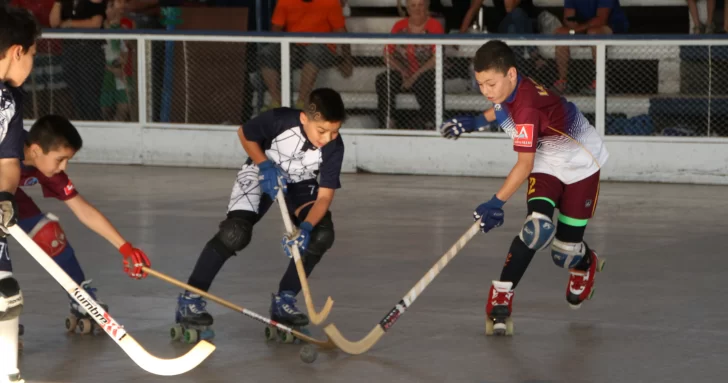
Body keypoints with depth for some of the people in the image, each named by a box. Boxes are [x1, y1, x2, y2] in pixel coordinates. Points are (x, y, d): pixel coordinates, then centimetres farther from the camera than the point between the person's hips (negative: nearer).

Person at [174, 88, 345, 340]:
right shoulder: (280, 120, -32)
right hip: (261, 173, -3)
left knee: (322, 234, -21)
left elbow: (324, 196, -26)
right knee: (236, 232, -25)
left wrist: (306, 227, -42)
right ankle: (190, 300, -16)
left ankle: (284, 301, -3)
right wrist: (265, 165, -23)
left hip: (300, 183, 3)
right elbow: (244, 134, -12)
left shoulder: (334, 147, -27)